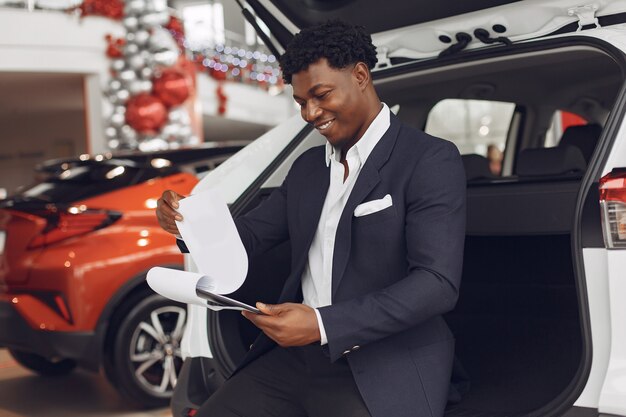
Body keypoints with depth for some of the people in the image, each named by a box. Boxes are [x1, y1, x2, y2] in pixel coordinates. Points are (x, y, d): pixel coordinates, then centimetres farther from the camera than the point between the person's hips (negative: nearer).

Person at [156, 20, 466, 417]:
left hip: (383, 370, -6)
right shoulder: (308, 166, 16)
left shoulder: (430, 160, -7)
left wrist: (323, 324, -25)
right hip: (295, 358, 6)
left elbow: (438, 282, -16)